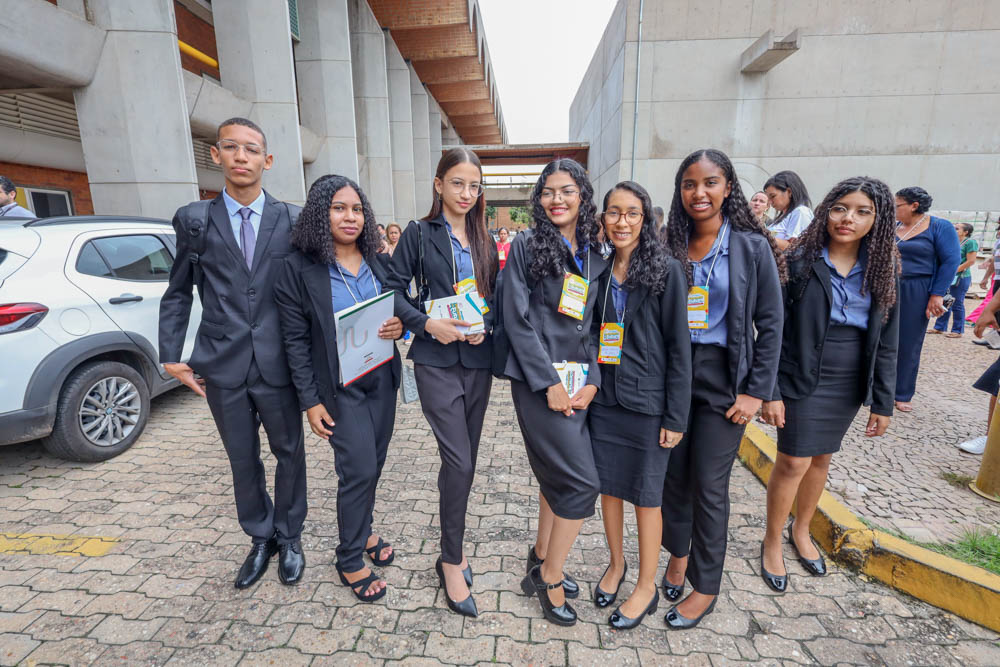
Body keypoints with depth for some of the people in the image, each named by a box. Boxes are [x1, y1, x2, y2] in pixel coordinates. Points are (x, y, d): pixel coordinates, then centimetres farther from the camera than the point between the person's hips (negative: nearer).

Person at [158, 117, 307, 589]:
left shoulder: (293, 220, 0)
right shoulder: (194, 220, 5)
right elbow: (177, 292, 10)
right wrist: (170, 356, 4)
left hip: (279, 363, -1)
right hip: (222, 366, 2)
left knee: (289, 453, 12)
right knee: (243, 461, 15)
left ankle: (289, 537, 34)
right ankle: (261, 538, 37)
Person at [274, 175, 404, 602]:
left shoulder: (380, 262, 5)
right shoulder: (299, 269, -9)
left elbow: (401, 310, 14)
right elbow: (295, 340, -8)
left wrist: (400, 326, -11)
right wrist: (310, 401, -10)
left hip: (382, 378, 5)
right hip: (339, 387, -5)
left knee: (373, 464, 14)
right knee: (359, 470, -3)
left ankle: (363, 531, 40)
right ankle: (350, 560, 20)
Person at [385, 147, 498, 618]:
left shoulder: (484, 240, 13)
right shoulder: (419, 234, 0)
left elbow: (496, 296, 14)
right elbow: (393, 291, -4)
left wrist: (485, 325, -6)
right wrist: (427, 324, -17)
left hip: (478, 359, 5)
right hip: (436, 359, -4)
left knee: (465, 460, 12)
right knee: (458, 461, -9)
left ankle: (451, 549, 32)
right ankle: (453, 561, 12)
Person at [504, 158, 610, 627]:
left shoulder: (594, 255, 11)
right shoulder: (526, 246, -4)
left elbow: (595, 324, 11)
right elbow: (517, 318, -10)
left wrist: (593, 380, -1)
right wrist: (548, 382, -14)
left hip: (579, 381, 6)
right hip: (540, 381, -6)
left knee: (558, 473, 16)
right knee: (582, 481, -5)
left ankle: (541, 558, 36)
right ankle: (549, 577, 17)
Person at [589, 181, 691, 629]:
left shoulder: (666, 270, -8)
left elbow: (679, 347, -9)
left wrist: (676, 416, -11)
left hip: (647, 402, -4)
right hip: (603, 399, 4)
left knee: (645, 494, 9)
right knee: (608, 486, 15)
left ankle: (647, 586, 30)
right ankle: (616, 563, 39)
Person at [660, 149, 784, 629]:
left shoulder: (751, 246, -4)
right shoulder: (670, 247, 3)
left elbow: (770, 323, -4)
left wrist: (757, 391, -8)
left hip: (723, 377, -3)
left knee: (709, 484, 4)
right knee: (673, 473, 12)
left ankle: (705, 587, 23)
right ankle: (678, 554, 37)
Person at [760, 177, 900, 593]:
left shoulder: (882, 269, 2)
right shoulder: (798, 260, -10)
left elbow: (886, 341, 6)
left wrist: (883, 402, 5)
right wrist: (770, 391, -14)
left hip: (849, 385, 4)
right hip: (803, 381, -4)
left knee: (821, 458, 16)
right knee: (794, 462, 0)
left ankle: (801, 531, 38)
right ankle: (772, 543, 21)